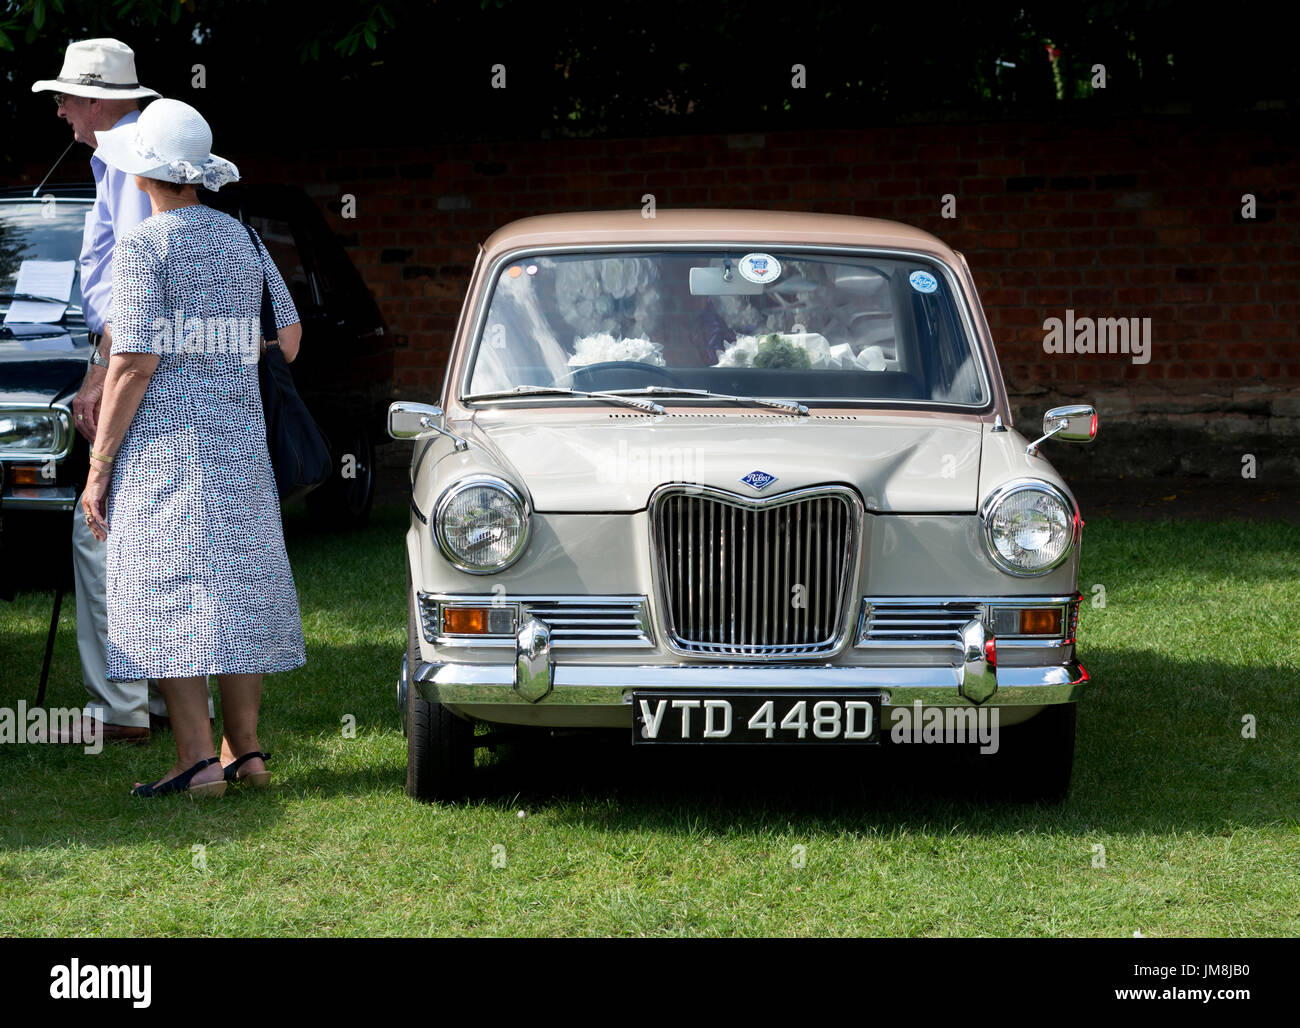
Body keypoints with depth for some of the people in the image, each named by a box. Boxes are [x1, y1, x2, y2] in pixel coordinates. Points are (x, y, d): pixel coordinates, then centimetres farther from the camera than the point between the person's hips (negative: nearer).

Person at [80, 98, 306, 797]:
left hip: (163, 444, -7)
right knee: (236, 589, 11)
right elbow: (289, 338, 13)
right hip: (238, 440, 7)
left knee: (168, 595, -5)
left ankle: (197, 760, -11)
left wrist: (98, 467, -10)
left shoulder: (143, 246, -10)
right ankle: (246, 751, 13)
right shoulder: (241, 237, 10)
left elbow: (135, 363, -15)